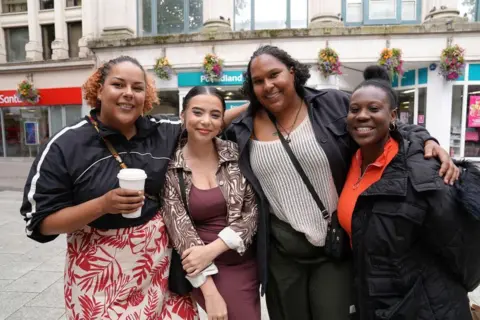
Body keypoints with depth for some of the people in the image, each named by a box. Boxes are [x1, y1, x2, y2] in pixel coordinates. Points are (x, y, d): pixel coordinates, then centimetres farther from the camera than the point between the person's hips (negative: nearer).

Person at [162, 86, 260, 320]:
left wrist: (213, 248, -16)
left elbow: (253, 211, -4)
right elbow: (179, 229, -10)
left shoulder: (236, 153, -4)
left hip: (244, 263, 2)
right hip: (201, 270, -2)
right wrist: (210, 292, -13)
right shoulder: (170, 167, -9)